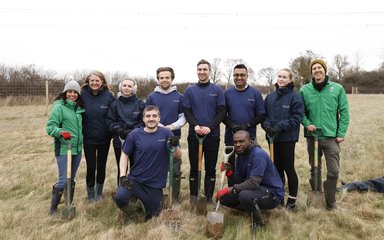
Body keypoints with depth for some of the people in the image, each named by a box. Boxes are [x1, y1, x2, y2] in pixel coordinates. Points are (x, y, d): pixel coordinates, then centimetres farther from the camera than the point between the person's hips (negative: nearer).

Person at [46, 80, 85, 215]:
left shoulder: (78, 108, 9)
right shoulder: (59, 107, -10)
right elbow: (50, 127, -14)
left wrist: (81, 141, 14)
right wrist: (61, 132, -30)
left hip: (77, 148, 6)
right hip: (63, 149, -6)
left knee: (71, 179, 15)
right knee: (63, 180, -6)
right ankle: (53, 208, 13)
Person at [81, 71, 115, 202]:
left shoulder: (108, 96, -7)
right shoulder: (83, 94, -7)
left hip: (104, 138, 1)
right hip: (88, 138, -1)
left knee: (101, 166, 14)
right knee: (91, 166, 6)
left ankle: (99, 192, 33)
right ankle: (91, 192, 27)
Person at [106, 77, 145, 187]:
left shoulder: (140, 104, 0)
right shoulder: (115, 104, 4)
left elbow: (143, 122, -4)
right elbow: (110, 121, 1)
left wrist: (133, 131, -17)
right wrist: (119, 130, -16)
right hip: (119, 141, 1)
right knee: (121, 169, 10)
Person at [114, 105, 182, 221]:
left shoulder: (166, 133, -6)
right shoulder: (135, 134, -6)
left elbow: (178, 156, -3)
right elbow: (124, 155, 2)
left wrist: (175, 146, -25)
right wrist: (123, 175, -9)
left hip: (155, 184, 0)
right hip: (135, 179, 0)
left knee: (151, 216, 11)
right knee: (119, 197, -26)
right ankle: (131, 214, 10)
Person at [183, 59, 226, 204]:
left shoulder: (217, 91, 4)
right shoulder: (190, 90, 6)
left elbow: (221, 112, -1)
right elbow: (186, 111, 1)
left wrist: (210, 127, -15)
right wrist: (195, 125, -16)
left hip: (212, 135, 0)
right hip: (194, 135, 0)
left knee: (211, 168, 6)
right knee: (194, 168, 7)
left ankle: (209, 197, 18)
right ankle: (193, 196, 19)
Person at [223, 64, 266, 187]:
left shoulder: (255, 93, 1)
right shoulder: (227, 93, 4)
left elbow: (261, 115, -1)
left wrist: (247, 125, -14)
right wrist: (231, 125, -13)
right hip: (231, 136, 2)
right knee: (231, 165, 10)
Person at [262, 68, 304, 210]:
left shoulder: (295, 97, -8)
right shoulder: (270, 96, 8)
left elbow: (297, 118, -12)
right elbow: (264, 114, 10)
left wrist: (279, 126, -19)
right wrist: (267, 125, -10)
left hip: (288, 138, -5)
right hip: (272, 137, 5)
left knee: (288, 168, 3)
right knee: (277, 167, 14)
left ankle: (292, 199, 17)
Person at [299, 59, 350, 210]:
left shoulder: (337, 88, -1)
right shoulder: (304, 90, 1)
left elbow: (344, 112, 0)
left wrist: (341, 134, -5)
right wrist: (307, 123, -11)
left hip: (331, 137, -1)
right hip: (312, 136, 1)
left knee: (333, 171, -2)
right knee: (315, 169, 14)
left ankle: (331, 202, 16)